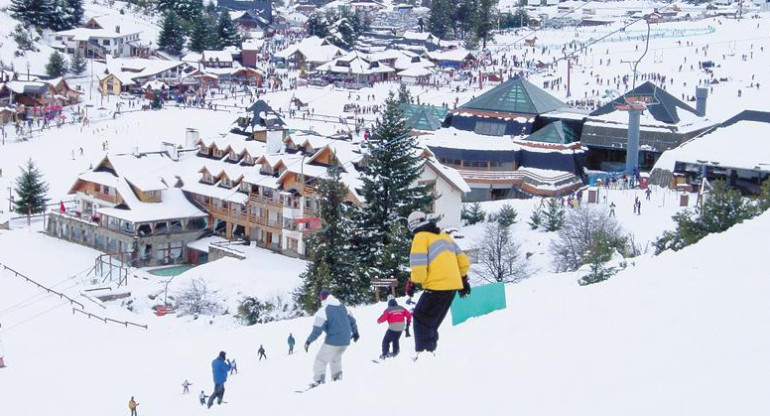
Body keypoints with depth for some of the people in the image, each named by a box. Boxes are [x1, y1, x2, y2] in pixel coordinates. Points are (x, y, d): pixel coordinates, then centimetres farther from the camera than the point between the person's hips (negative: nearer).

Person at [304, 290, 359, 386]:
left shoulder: (323, 311, -8)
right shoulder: (342, 307, 12)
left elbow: (318, 328, -15)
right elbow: (352, 320, 19)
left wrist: (309, 341, -12)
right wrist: (355, 332, 33)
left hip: (333, 341, -7)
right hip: (345, 340, 7)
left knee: (321, 359, -1)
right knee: (336, 358, 28)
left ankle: (318, 380, -10)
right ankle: (337, 376, 27)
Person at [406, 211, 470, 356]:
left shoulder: (421, 238, -6)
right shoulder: (444, 236, 18)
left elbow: (418, 267, -15)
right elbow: (463, 260, 20)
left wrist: (412, 283, 3)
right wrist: (463, 279, 29)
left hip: (436, 287, -8)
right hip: (453, 285, 8)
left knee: (421, 319, 0)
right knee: (432, 322, 18)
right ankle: (430, 349, 17)